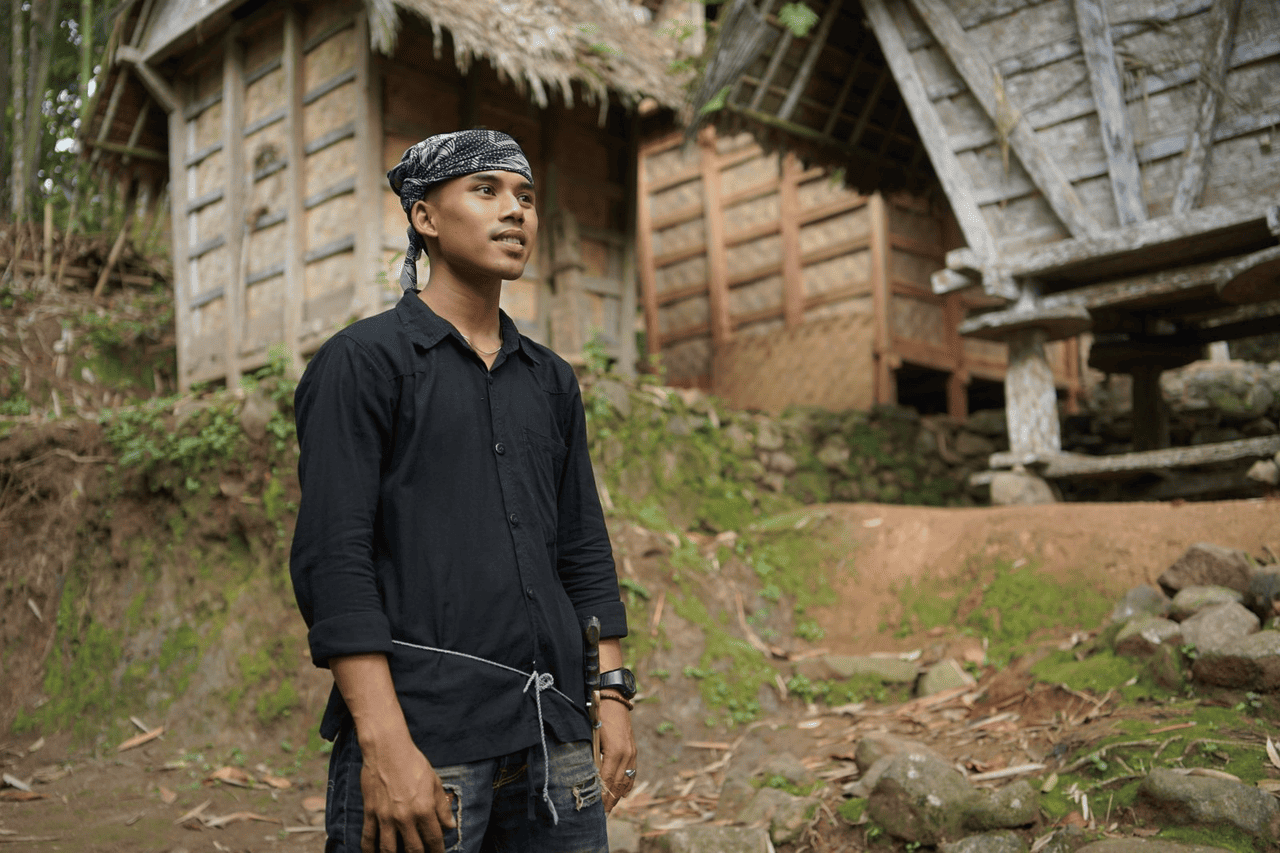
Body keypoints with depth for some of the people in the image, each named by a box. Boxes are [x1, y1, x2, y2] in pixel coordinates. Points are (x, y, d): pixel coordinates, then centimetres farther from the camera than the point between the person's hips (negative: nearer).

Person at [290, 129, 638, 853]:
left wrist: (614, 697, 9)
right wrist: (384, 744, -17)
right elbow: (331, 559, -11)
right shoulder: (363, 361, -4)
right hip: (421, 738, -5)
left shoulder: (551, 380, 14)